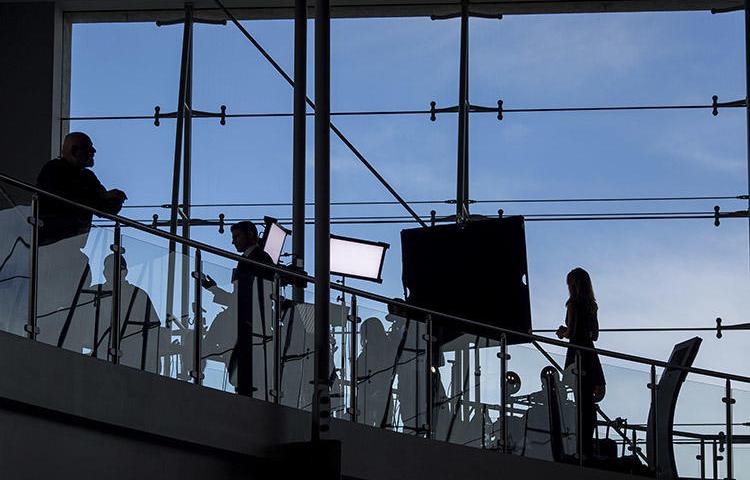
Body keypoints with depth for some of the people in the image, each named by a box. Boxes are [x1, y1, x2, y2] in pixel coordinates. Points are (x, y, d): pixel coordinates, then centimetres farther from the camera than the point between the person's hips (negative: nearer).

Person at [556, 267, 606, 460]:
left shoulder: (573, 304, -11)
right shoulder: (591, 305, 12)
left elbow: (571, 332, -16)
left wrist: (562, 333, 5)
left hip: (577, 353, -7)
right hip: (590, 354, 7)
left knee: (581, 401, -7)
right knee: (589, 401, 11)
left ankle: (584, 449, -8)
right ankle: (588, 446, 14)